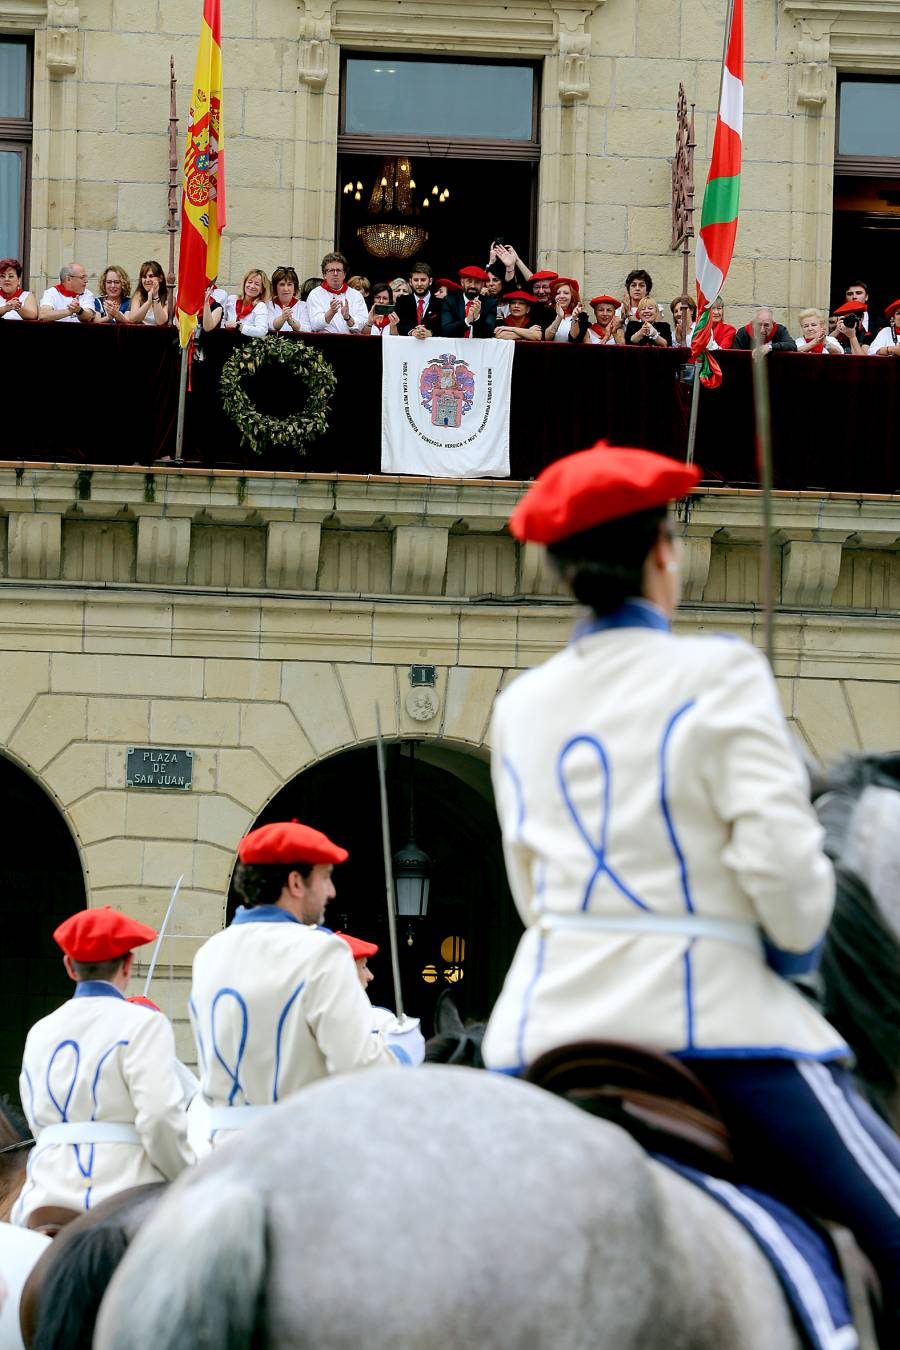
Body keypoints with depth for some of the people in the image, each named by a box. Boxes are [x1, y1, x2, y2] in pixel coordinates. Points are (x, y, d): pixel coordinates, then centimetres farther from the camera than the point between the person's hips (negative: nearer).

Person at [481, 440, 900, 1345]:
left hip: (551, 1012, 6)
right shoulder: (719, 674, -5)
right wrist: (798, 943, 5)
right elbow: (778, 852, -13)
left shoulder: (519, 705, 11)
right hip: (712, 1012, -6)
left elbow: (530, 885, 15)